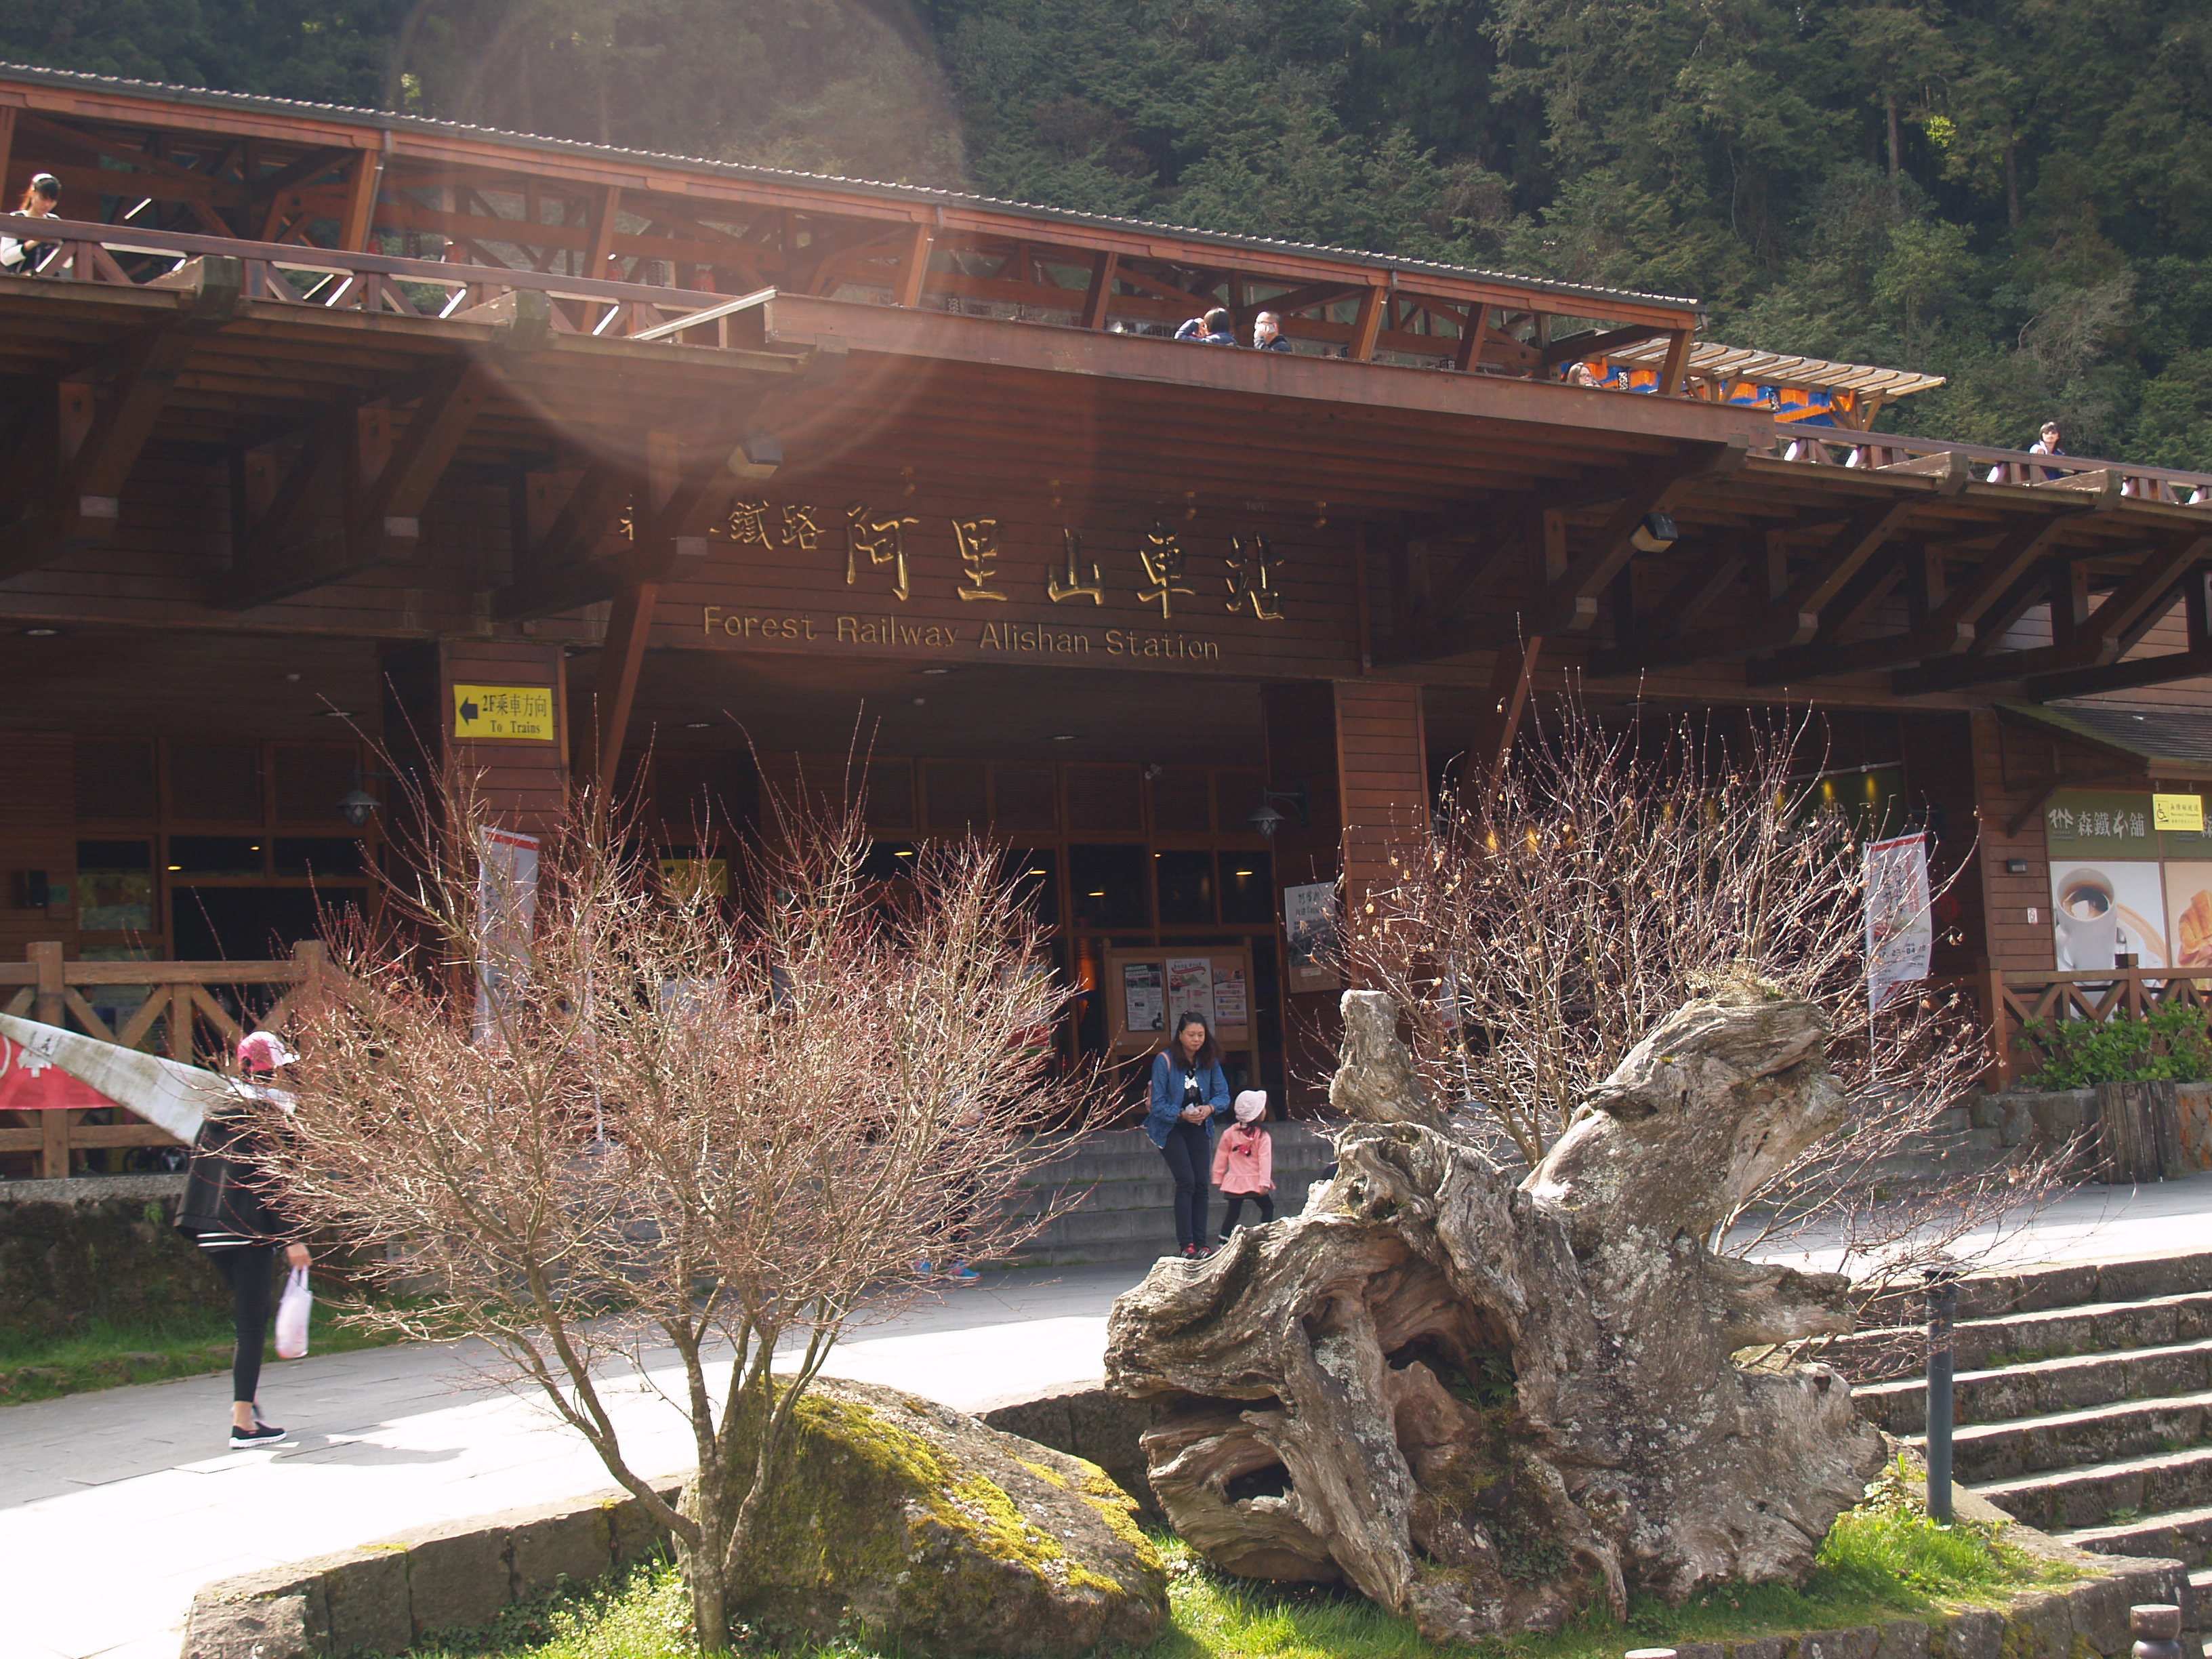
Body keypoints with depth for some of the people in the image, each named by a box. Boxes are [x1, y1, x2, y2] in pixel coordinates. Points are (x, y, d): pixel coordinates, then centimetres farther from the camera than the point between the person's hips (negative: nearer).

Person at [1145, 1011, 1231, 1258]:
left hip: (1199, 1128, 4)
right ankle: (1186, 1245, -13)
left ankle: (1200, 1244, 6)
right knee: (1186, 1182, -15)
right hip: (1171, 1129, -4)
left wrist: (1209, 1108, -21)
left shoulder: (1210, 1061, -1)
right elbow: (1158, 1104, -14)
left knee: (1201, 1184, 0)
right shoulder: (1164, 1060, -14)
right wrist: (1182, 1115, -29)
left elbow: (1223, 1095, 0)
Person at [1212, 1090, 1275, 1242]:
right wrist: (1264, 1182, -14)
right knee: (1267, 1208, 11)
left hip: (1234, 1183, 4)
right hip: (1254, 1182, -4)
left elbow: (1221, 1156, 9)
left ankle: (1223, 1243, 3)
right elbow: (1265, 1159, -13)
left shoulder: (1230, 1133, 5)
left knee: (1232, 1213, 8)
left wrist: (1218, 1178, 16)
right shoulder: (1262, 1136, -7)